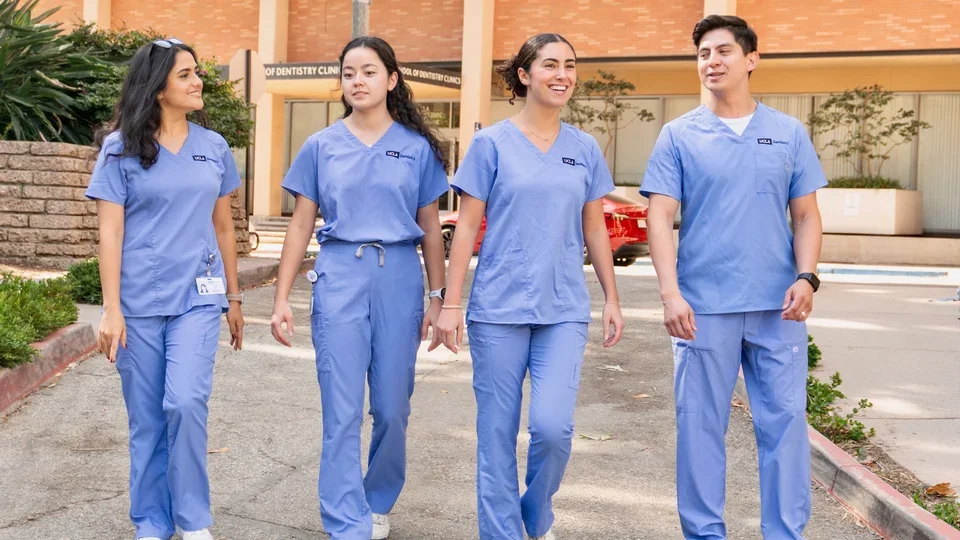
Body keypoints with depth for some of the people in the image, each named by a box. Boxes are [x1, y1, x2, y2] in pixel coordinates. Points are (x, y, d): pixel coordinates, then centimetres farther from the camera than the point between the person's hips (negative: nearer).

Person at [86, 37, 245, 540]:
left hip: (197, 298, 1)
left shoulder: (214, 147, 7)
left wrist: (233, 297, 15)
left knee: (187, 403, -13)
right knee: (146, 417, 6)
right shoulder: (121, 148, -1)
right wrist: (111, 309, -10)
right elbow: (110, 232, -4)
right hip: (139, 302, -1)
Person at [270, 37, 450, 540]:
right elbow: (300, 226, 7)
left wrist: (437, 298, 4)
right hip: (339, 276, 0)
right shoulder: (321, 146, 6)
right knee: (342, 411, -2)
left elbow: (431, 229, 8)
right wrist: (281, 299, 1)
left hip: (399, 279, 1)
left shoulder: (418, 147, 5)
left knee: (392, 408, 8)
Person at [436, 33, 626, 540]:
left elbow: (594, 228, 14)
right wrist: (451, 302, -6)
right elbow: (467, 226, -1)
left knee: (553, 425, -9)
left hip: (564, 309, 2)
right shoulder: (491, 143, 0)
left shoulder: (585, 149, 8)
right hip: (499, 307, -1)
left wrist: (611, 299, 12)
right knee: (498, 429, 4)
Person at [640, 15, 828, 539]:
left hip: (778, 308, 1)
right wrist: (671, 293, -15)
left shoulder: (789, 133, 8)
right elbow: (660, 217, -3)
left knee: (785, 422, 4)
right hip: (704, 308, -1)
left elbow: (806, 215, 9)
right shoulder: (679, 135, 2)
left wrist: (805, 277, -8)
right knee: (701, 425, 6)